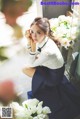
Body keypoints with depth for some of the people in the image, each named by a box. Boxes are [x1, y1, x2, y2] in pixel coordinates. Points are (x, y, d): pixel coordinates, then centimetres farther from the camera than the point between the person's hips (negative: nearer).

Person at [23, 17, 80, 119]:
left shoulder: (48, 51, -41)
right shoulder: (42, 39, -17)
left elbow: (30, 63, -24)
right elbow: (31, 61, -6)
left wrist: (30, 43, -36)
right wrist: (31, 43, -23)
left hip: (54, 76, -7)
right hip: (50, 68, 7)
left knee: (26, 69, -2)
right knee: (25, 69, 8)